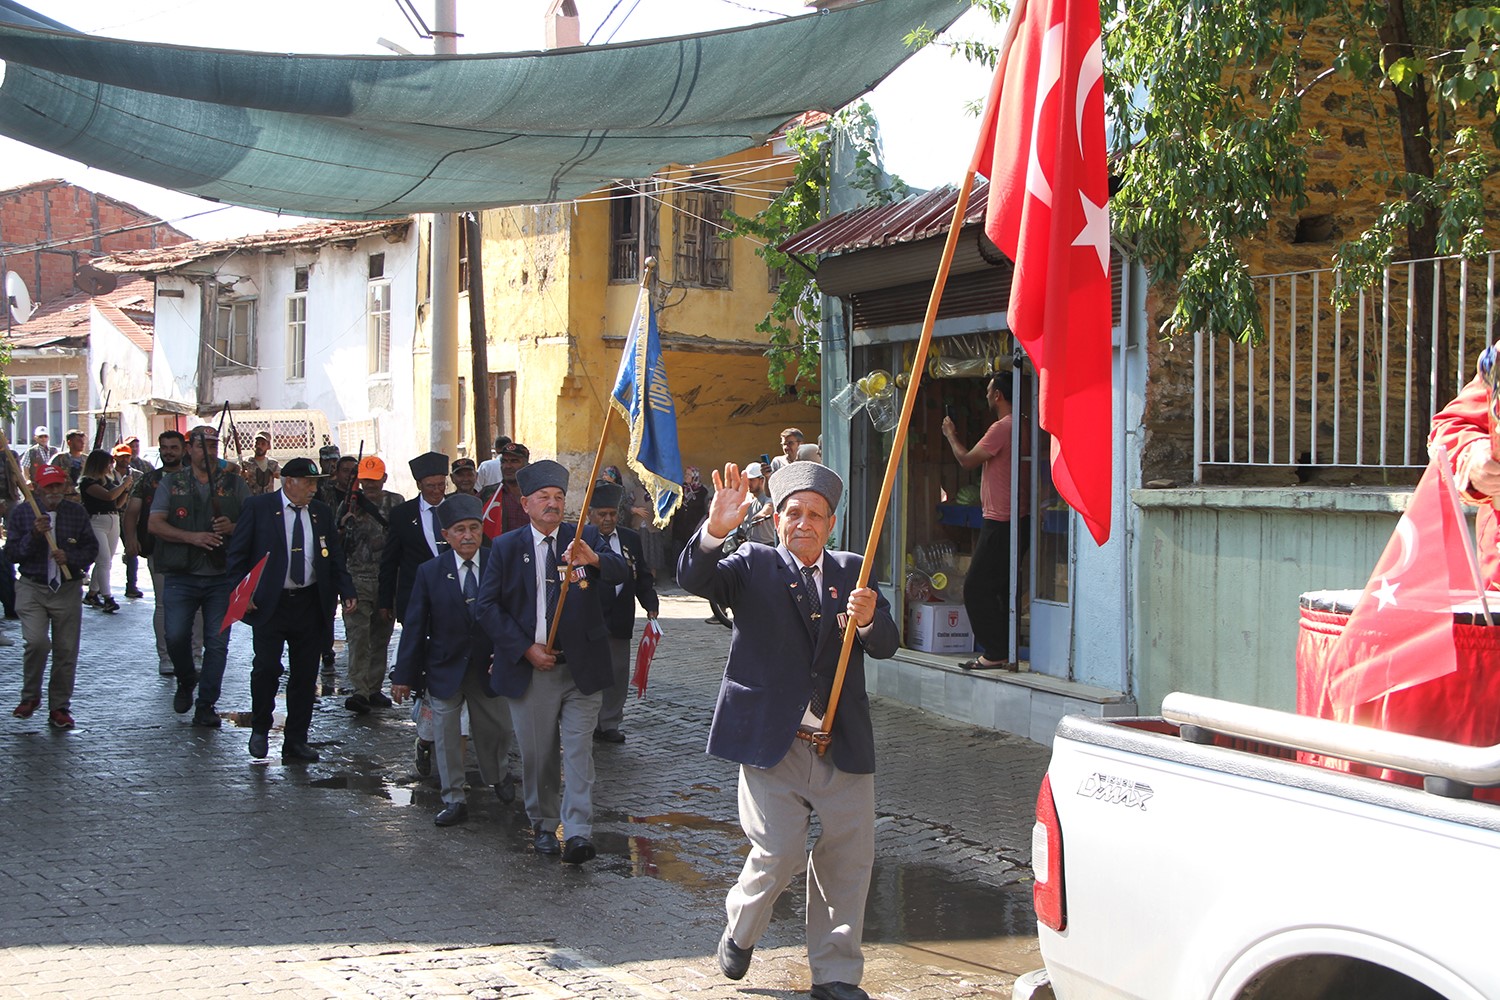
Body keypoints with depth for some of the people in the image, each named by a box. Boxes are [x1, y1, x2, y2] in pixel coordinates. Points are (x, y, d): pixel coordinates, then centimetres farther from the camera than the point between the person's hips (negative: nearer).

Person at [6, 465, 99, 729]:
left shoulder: (77, 513, 7)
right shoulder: (21, 512, 3)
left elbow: (92, 548, 8)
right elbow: (11, 553, 0)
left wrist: (70, 557, -11)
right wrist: (34, 534, -16)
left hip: (68, 590, 2)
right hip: (32, 588, -2)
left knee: (66, 650, 3)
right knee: (36, 641, -21)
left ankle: (59, 708, 18)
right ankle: (30, 696, 4)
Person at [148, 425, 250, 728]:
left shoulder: (234, 484, 10)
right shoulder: (171, 482, 8)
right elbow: (154, 524, -2)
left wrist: (232, 528, -14)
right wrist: (192, 537, -15)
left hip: (222, 577, 1)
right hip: (181, 576, -1)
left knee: (217, 642, -1)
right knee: (175, 636, -9)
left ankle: (206, 705, 8)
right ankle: (186, 681, 21)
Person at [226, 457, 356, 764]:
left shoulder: (321, 512, 10)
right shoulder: (258, 507, -1)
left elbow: (335, 557, 14)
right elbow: (238, 552, 0)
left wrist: (347, 592, 2)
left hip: (311, 603, 4)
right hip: (270, 603, -4)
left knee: (305, 675, 5)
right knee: (266, 668, -8)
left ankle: (296, 740, 14)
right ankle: (260, 729, 15)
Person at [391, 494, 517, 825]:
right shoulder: (430, 572, -6)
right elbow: (414, 625, -4)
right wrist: (403, 675, -5)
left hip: (489, 668, 1)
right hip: (445, 670, -1)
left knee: (496, 729, 15)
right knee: (446, 735, 3)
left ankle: (500, 777, 43)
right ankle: (453, 799, 16)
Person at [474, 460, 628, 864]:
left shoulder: (585, 538, 2)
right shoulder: (507, 547, 2)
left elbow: (621, 573, -15)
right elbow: (488, 605, -1)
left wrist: (594, 559, -38)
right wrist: (525, 648, -11)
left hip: (581, 666, -1)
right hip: (529, 666, 1)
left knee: (579, 751, -5)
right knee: (537, 754, 10)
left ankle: (578, 832, -6)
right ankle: (543, 826, 25)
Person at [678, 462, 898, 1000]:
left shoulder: (851, 572, 11)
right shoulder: (754, 565, 3)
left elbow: (886, 646, 3)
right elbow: (694, 578, -14)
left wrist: (868, 619, -20)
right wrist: (715, 530, -33)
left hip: (843, 747, 4)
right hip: (772, 743, -3)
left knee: (850, 856, 6)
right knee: (779, 854, -9)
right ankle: (739, 932, 24)